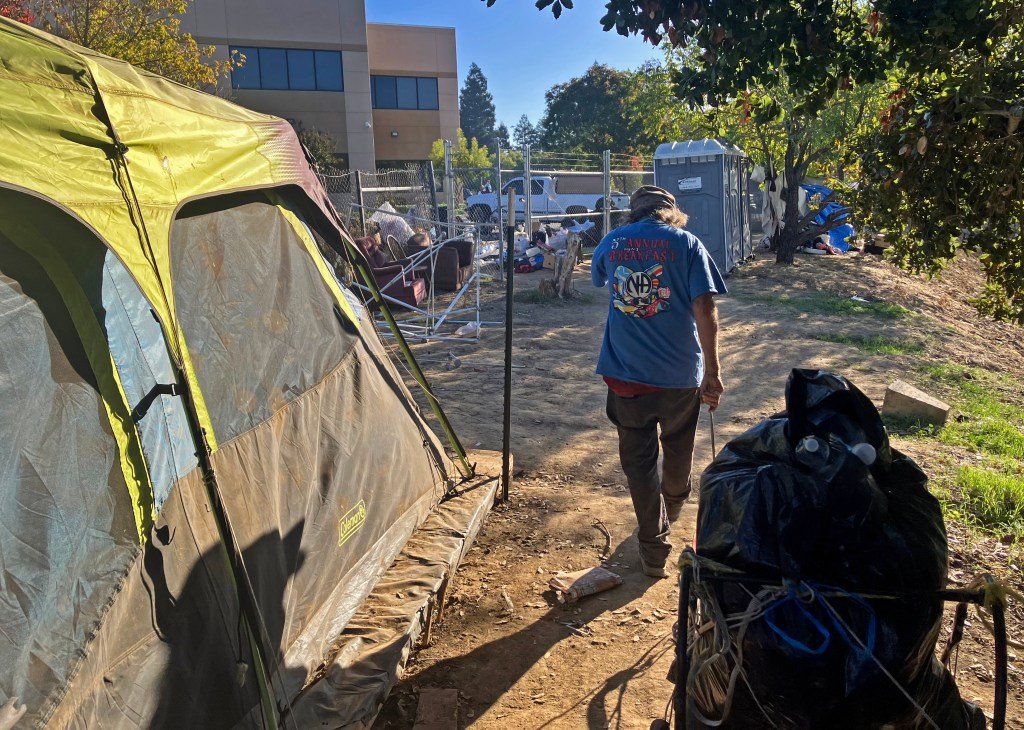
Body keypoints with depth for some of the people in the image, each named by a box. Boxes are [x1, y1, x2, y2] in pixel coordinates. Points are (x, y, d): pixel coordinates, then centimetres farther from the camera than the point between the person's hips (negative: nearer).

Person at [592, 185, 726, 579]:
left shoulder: (610, 243, 4)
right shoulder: (686, 242, -4)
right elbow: (705, 310, -12)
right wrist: (712, 373, -8)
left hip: (625, 373, 1)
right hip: (680, 373, 0)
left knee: (638, 458, 11)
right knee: (678, 449, 24)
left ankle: (654, 547, 15)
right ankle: (671, 510, 48)